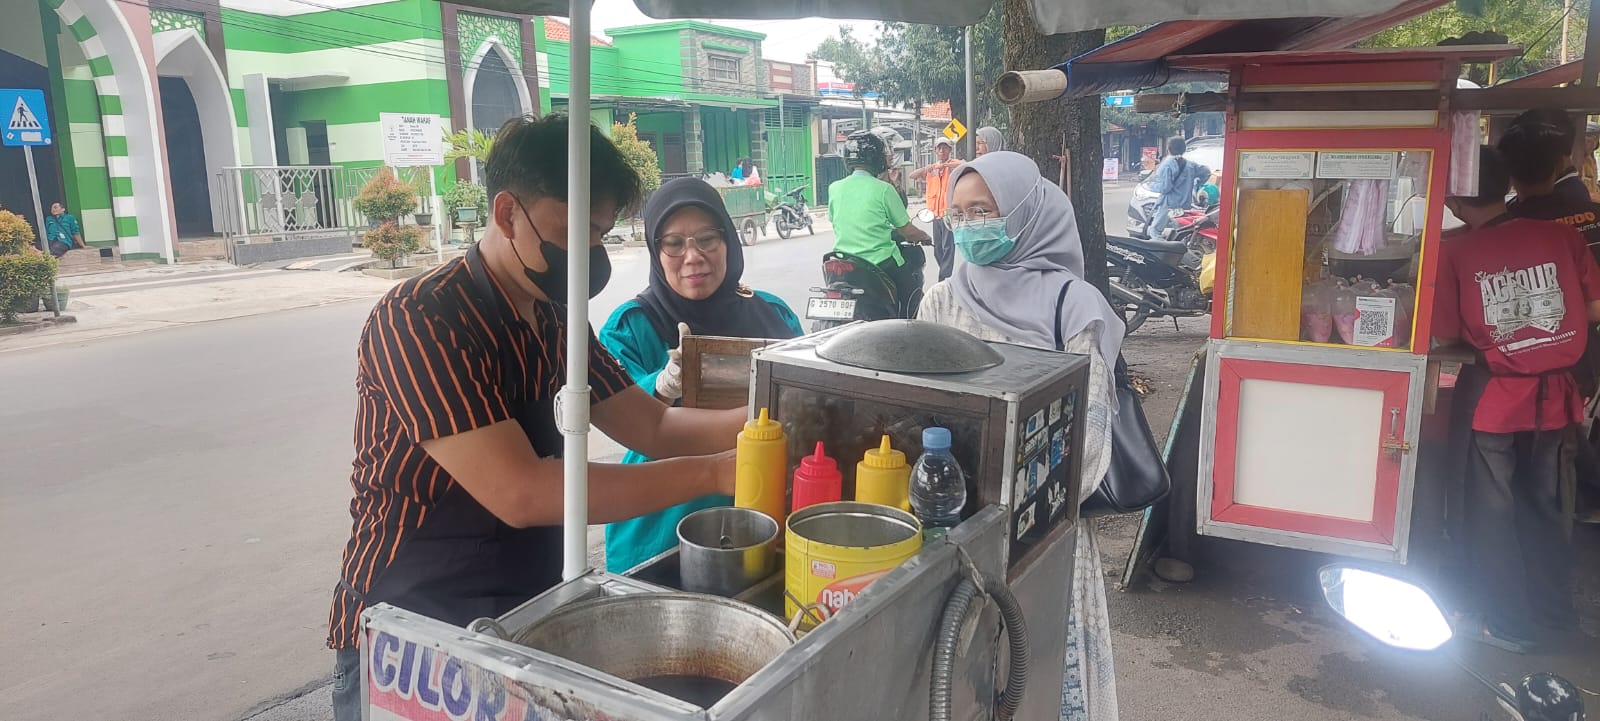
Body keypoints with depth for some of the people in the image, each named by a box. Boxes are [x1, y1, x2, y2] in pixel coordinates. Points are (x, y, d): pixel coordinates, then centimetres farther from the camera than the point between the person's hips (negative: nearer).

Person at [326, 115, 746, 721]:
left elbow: (652, 426, 5)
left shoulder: (555, 320, 3)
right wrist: (713, 473, -26)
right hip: (407, 640, -6)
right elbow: (521, 494, -28)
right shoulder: (419, 321, -21)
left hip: (524, 615, 7)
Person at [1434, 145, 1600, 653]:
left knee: (1493, 511, 10)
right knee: (1543, 504, 20)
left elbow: (1444, 335, -10)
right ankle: (1554, 611, 33)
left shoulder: (1454, 254, -14)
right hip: (1554, 394, 4)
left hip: (1496, 398, -4)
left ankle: (1507, 624, 17)